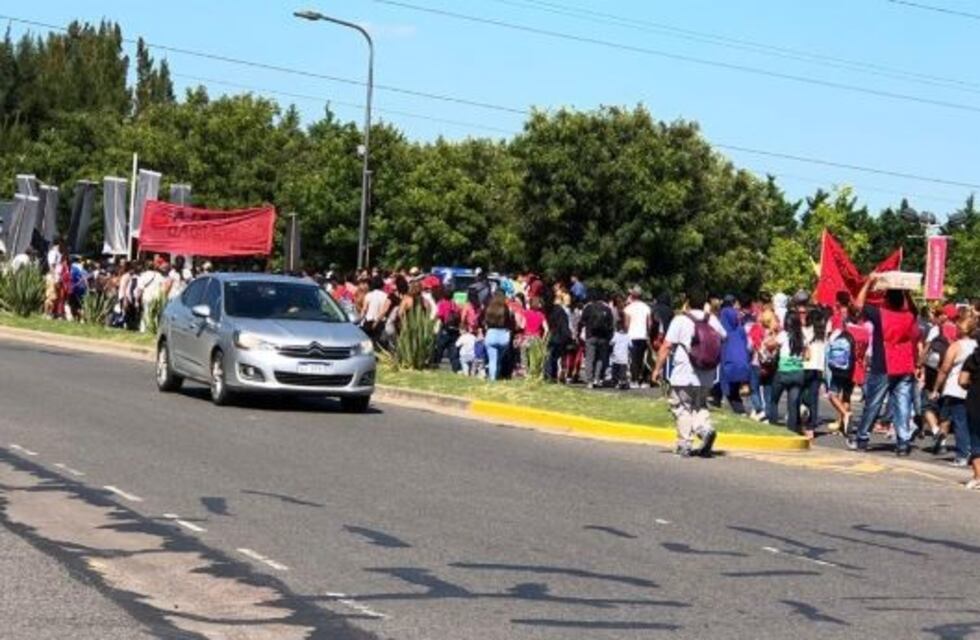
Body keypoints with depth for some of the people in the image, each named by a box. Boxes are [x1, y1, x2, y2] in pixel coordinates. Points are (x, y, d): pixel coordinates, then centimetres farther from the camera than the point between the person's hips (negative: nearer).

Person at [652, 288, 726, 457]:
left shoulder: (680, 320, -8)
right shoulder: (712, 320, 5)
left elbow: (666, 346, -11)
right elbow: (723, 337, 23)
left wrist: (658, 368, -4)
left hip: (684, 376, -5)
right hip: (707, 378, 5)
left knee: (682, 408, 5)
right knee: (700, 406, 19)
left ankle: (685, 445, 0)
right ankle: (706, 429, -7)